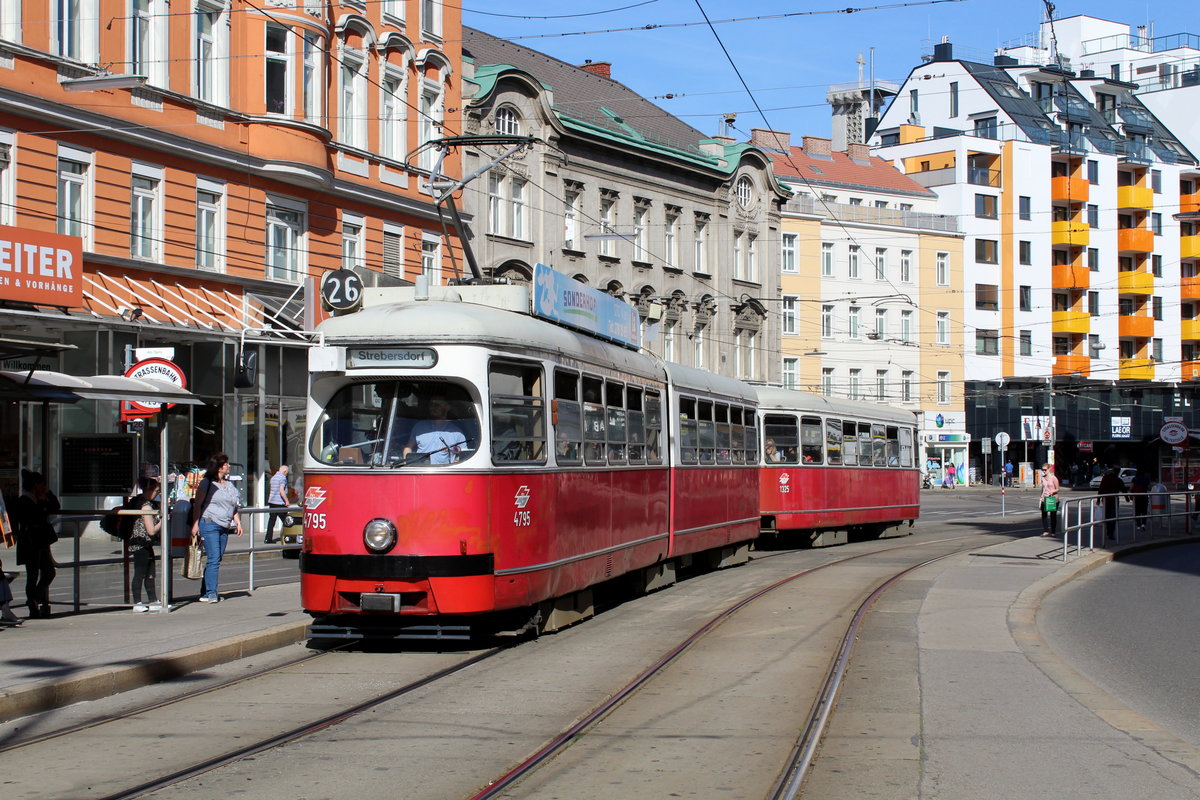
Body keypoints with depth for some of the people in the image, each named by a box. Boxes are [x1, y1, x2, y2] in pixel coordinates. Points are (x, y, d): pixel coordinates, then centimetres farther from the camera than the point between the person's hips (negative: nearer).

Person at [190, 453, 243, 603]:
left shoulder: (230, 485, 18)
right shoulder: (207, 483, -2)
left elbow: (234, 507, 24)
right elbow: (197, 504, -4)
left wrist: (238, 523, 13)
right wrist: (195, 524, -11)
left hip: (224, 527, 7)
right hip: (209, 523, -7)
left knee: (216, 560, 6)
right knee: (213, 559, -13)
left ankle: (205, 593, 11)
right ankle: (210, 593, -12)